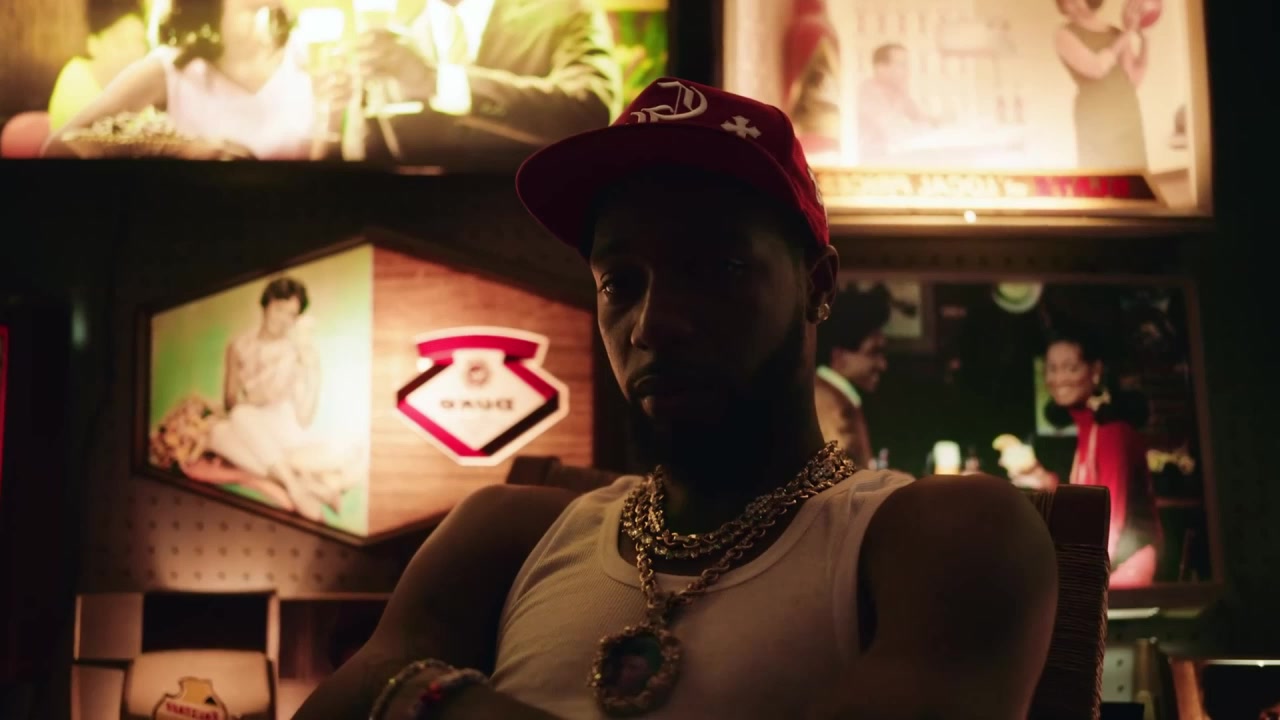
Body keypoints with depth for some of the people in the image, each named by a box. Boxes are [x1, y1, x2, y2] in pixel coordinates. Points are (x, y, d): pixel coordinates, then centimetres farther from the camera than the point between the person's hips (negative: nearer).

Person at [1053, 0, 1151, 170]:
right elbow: (1096, 68, -14)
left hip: (1129, 119, 5)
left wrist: (1143, 41, 0)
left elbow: (1134, 80, 9)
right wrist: (1127, 33, -8)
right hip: (1095, 119, -5)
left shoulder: (1117, 33, 12)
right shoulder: (1065, 35, 0)